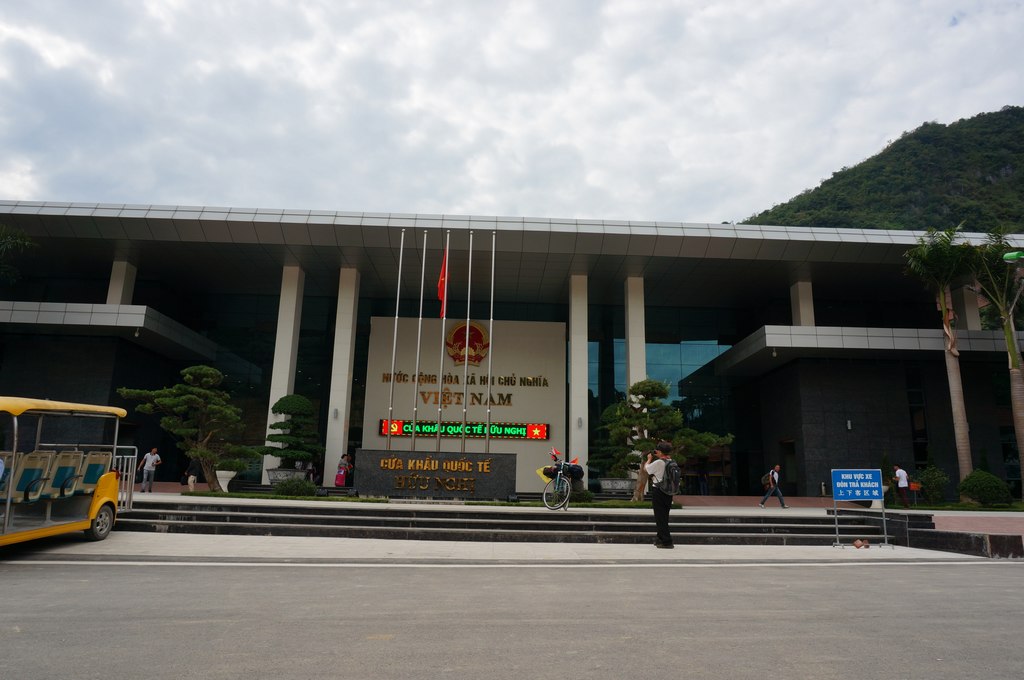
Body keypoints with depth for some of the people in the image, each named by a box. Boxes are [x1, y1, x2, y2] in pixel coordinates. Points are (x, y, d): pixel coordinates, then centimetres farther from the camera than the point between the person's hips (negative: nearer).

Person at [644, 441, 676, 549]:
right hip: (669, 491, 7)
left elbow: (646, 468, -3)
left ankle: (666, 541, -5)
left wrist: (649, 459, 13)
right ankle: (661, 538, 28)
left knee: (660, 517, -2)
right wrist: (655, 457, 18)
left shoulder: (658, 462, -17)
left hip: (658, 491, -7)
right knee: (664, 516, 17)